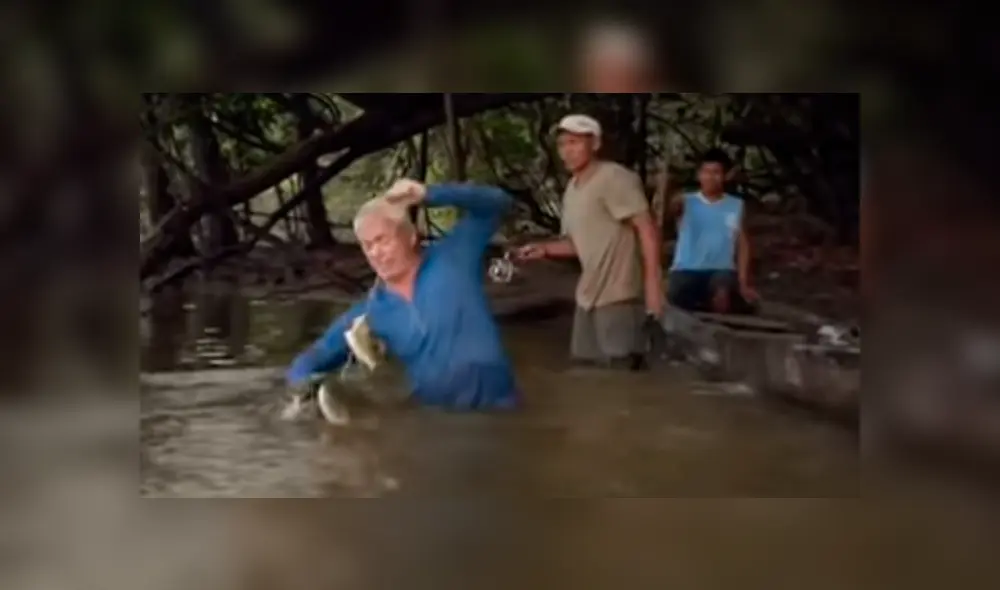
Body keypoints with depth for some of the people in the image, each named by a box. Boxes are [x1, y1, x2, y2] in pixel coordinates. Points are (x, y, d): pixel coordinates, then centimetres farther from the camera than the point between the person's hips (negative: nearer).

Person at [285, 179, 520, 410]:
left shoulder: (451, 258, -1)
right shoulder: (369, 313, 7)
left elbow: (497, 202, -7)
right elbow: (316, 357, 12)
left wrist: (429, 194, -18)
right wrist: (304, 382, -13)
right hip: (439, 418, 4)